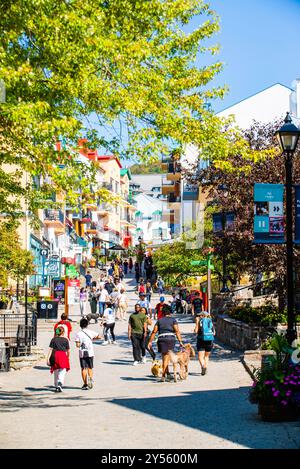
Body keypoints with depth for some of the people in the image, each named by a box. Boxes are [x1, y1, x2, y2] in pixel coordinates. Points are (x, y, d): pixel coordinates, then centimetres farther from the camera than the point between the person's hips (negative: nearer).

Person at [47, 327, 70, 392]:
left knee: (56, 373, 15)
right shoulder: (65, 340, 2)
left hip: (55, 356, 2)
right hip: (63, 356, -2)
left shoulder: (53, 339, 5)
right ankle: (60, 383, -26)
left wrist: (48, 358, -4)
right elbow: (68, 351, 4)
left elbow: (50, 349, -2)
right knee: (62, 372, -2)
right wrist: (68, 357, 20)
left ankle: (56, 387, 22)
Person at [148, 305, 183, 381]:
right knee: (166, 357, 0)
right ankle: (163, 375, -3)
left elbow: (154, 331, 7)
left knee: (165, 357, 12)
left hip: (161, 339, 1)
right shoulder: (173, 320, 9)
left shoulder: (159, 320, 15)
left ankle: (167, 373, 12)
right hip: (171, 339, -1)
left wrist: (150, 342, 8)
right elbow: (177, 331, -3)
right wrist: (180, 341, -7)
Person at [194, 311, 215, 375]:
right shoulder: (210, 321, 9)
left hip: (201, 339, -3)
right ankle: (205, 368, 14)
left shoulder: (199, 321, 1)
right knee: (206, 356, 19)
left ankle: (202, 366, -29)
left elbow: (196, 331, -6)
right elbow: (214, 333, 6)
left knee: (200, 356, -4)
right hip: (210, 340, 3)